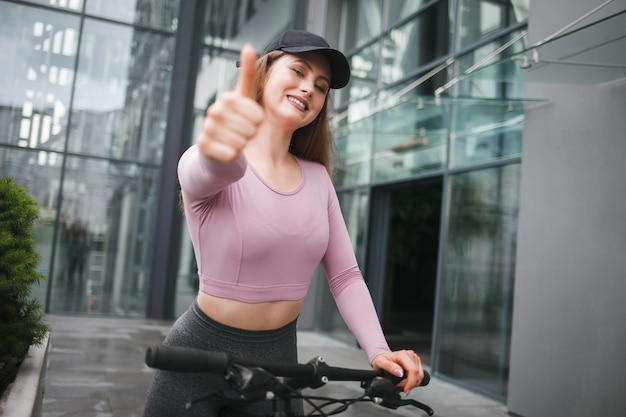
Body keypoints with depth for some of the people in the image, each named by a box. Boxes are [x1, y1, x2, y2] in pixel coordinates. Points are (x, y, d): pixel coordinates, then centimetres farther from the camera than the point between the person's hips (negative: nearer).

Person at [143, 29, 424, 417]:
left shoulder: (318, 178, 0)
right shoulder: (203, 162, -13)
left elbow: (345, 275, -3)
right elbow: (210, 170, -38)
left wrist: (378, 350, -17)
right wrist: (219, 152, -60)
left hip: (280, 358, 4)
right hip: (198, 359, -3)